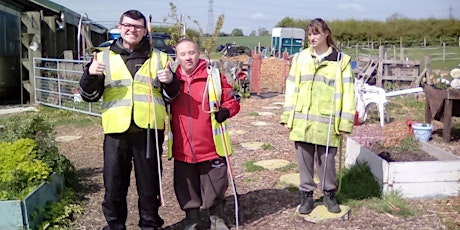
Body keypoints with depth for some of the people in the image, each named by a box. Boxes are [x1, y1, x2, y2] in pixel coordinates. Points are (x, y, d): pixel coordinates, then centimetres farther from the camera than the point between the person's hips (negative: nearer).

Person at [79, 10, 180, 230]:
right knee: (114, 183, 6)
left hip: (149, 130, 0)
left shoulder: (159, 58, 10)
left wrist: (170, 81, -10)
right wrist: (90, 75, -11)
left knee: (149, 182, 10)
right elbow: (89, 95, 8)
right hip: (116, 131, 1)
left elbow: (170, 96, 12)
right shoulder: (104, 57, 10)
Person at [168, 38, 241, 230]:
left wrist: (226, 111, -19)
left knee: (215, 185, 11)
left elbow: (232, 99, -1)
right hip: (182, 149, 2)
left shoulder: (214, 76, -4)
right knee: (186, 188, 15)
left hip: (211, 147, -2)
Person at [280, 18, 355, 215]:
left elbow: (347, 93, 0)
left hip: (327, 122, -2)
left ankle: (329, 194, 30)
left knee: (327, 160, 8)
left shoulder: (341, 60, 1)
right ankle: (306, 196, 24)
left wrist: (345, 123, -5)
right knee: (304, 160, 9)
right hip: (301, 120, 2)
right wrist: (287, 117, 3)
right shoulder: (300, 58, 8)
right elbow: (291, 88, 8)